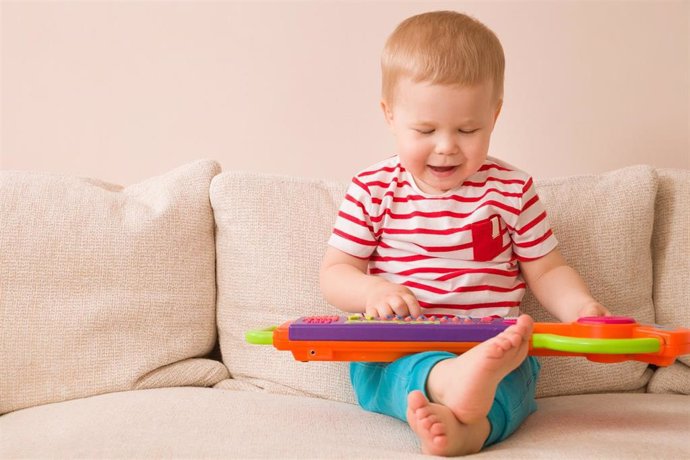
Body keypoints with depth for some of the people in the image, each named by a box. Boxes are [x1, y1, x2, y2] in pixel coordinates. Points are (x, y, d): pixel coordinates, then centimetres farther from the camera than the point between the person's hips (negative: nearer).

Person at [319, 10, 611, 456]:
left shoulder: (512, 190, 6)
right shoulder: (372, 190, 5)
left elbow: (546, 270, 14)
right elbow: (334, 272, 7)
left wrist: (581, 307, -9)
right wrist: (370, 290, -17)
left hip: (495, 346, 1)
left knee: (518, 370, -32)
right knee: (373, 361, -35)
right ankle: (451, 382, -63)